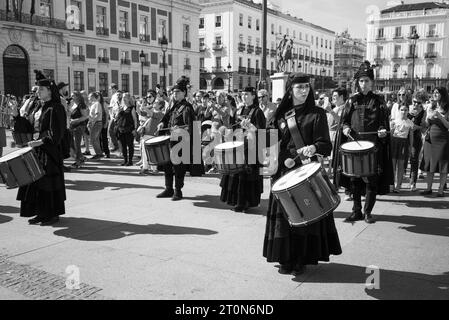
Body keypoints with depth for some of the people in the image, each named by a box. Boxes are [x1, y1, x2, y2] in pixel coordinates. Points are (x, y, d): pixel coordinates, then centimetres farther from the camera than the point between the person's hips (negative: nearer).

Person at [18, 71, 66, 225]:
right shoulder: (45, 107, 13)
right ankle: (43, 213, 19)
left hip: (50, 149, -9)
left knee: (49, 181, -2)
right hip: (40, 149, 9)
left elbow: (55, 134, -19)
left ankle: (53, 214, 9)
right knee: (37, 179, 11)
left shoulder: (54, 109, -14)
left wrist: (40, 142, -26)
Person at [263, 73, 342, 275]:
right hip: (284, 171, 3)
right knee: (284, 215, 5)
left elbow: (326, 144, -9)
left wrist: (314, 148, -29)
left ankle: (302, 260, 11)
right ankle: (286, 259, 17)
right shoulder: (281, 115, 8)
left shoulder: (317, 114, -1)